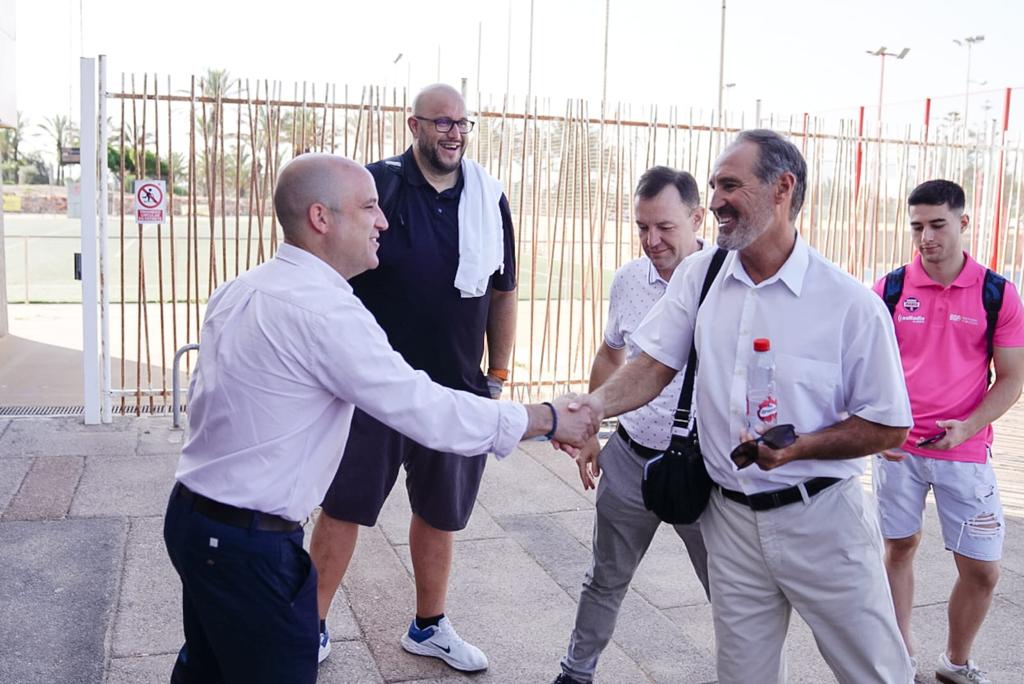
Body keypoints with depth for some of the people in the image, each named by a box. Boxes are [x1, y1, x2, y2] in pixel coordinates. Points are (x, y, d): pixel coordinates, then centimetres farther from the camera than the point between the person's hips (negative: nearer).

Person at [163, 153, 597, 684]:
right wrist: (547, 420, -13)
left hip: (194, 516, 9)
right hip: (249, 543, -9)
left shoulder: (238, 290, 4)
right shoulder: (324, 310, -23)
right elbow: (428, 412, -24)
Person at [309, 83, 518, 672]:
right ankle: (314, 628, 25)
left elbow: (503, 292, 10)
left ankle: (430, 627, 35)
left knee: (441, 512, 16)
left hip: (457, 389, 3)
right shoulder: (376, 185, -7)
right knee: (345, 506, 8)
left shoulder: (489, 198, 3)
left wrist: (499, 374, 10)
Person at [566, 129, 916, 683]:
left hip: (821, 518, -3)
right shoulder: (699, 275, -2)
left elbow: (889, 428, -7)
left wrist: (797, 448, -22)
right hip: (732, 518, 3)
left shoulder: (852, 304, -13)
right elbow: (655, 365, 0)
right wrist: (597, 404, -19)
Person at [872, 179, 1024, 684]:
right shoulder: (890, 290, -1)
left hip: (965, 450, 0)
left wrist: (968, 426, -16)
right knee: (900, 547, 12)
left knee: (982, 569, 4)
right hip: (898, 448, 1)